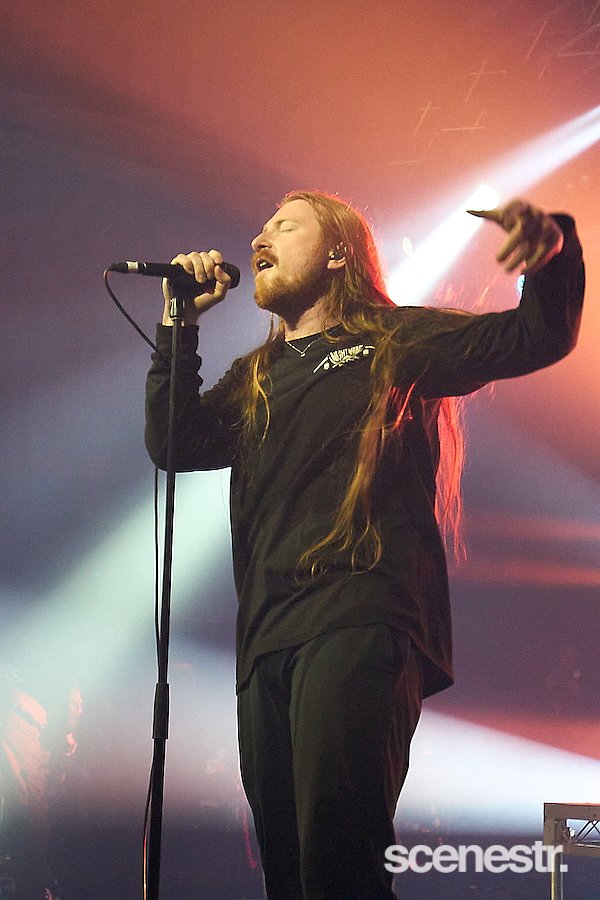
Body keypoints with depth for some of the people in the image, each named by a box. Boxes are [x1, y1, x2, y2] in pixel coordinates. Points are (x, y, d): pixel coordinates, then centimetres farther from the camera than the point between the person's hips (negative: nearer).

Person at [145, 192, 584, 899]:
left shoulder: (394, 339, 12)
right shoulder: (254, 378, 28)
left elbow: (538, 337, 4)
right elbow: (174, 444, 15)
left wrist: (553, 250, -17)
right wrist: (180, 324, 11)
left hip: (360, 622, -6)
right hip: (268, 640, 6)